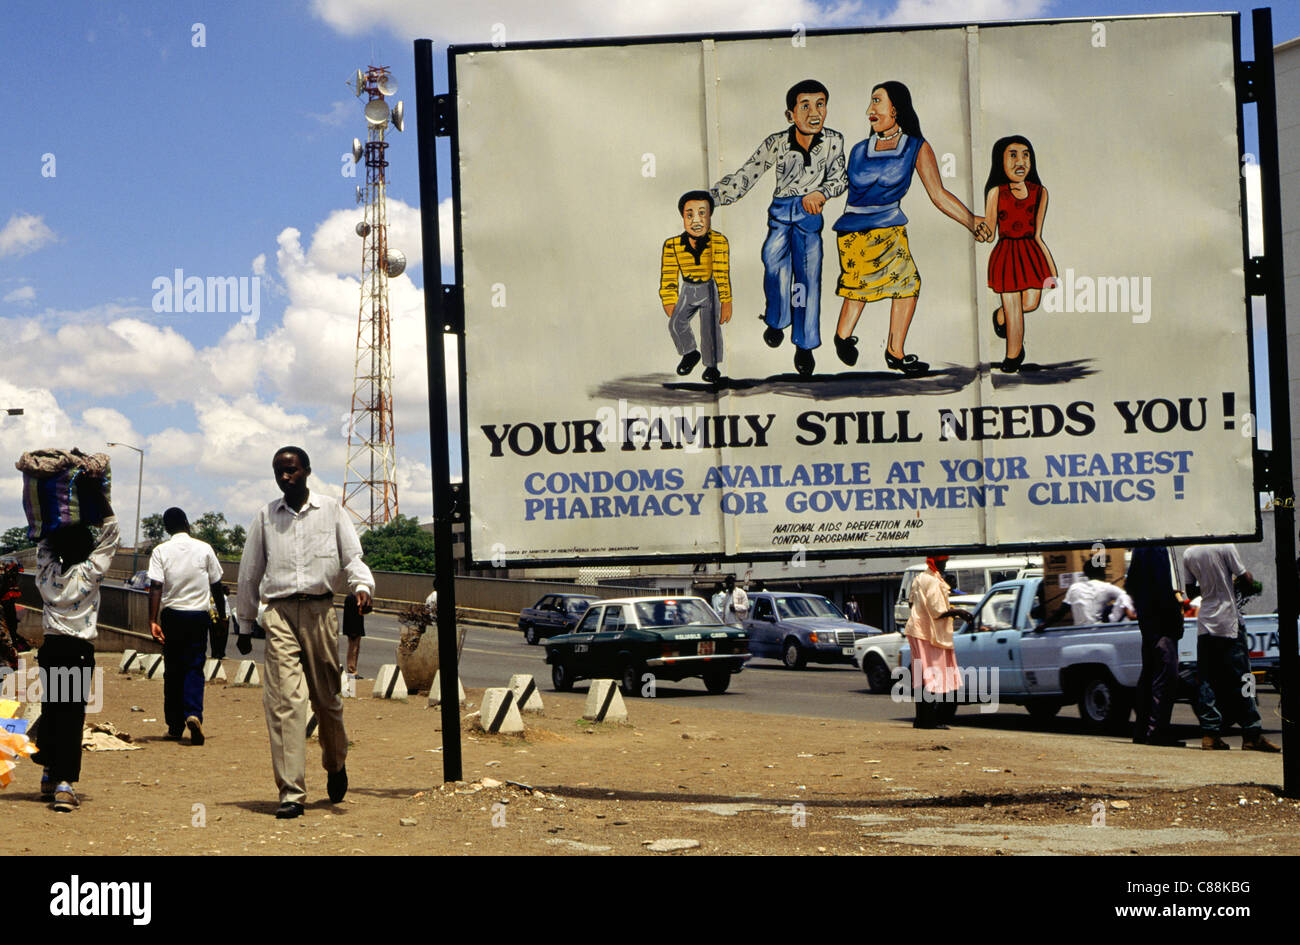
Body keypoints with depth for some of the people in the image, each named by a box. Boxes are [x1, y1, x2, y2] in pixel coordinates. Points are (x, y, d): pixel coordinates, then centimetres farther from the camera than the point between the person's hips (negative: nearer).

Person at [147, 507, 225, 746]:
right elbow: (216, 585, 5)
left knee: (172, 671, 9)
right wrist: (222, 615, 14)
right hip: (199, 615, 0)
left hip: (172, 615, 0)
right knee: (194, 668, 0)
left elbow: (156, 587, -10)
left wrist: (153, 620, -13)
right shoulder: (204, 549, 1)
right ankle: (193, 713, -24)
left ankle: (175, 727, 12)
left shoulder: (161, 551, -1)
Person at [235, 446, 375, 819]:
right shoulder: (266, 516, 11)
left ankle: (336, 764, 36)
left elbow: (351, 557, 8)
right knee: (285, 699, -12)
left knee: (327, 697, 7)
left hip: (320, 610, 0)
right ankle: (290, 792, -14)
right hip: (279, 611, 0)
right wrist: (245, 626, 19)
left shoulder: (330, 510, 9)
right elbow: (250, 572, 17)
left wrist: (362, 585, -14)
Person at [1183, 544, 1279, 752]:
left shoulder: (1189, 554, 6)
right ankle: (1252, 735, 0)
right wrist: (1236, 581, 11)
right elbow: (1247, 580, -9)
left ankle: (1209, 734, 2)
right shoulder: (1225, 547, -11)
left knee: (1207, 681, 7)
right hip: (1228, 624, -5)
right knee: (1240, 678, -1)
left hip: (1204, 624, 5)